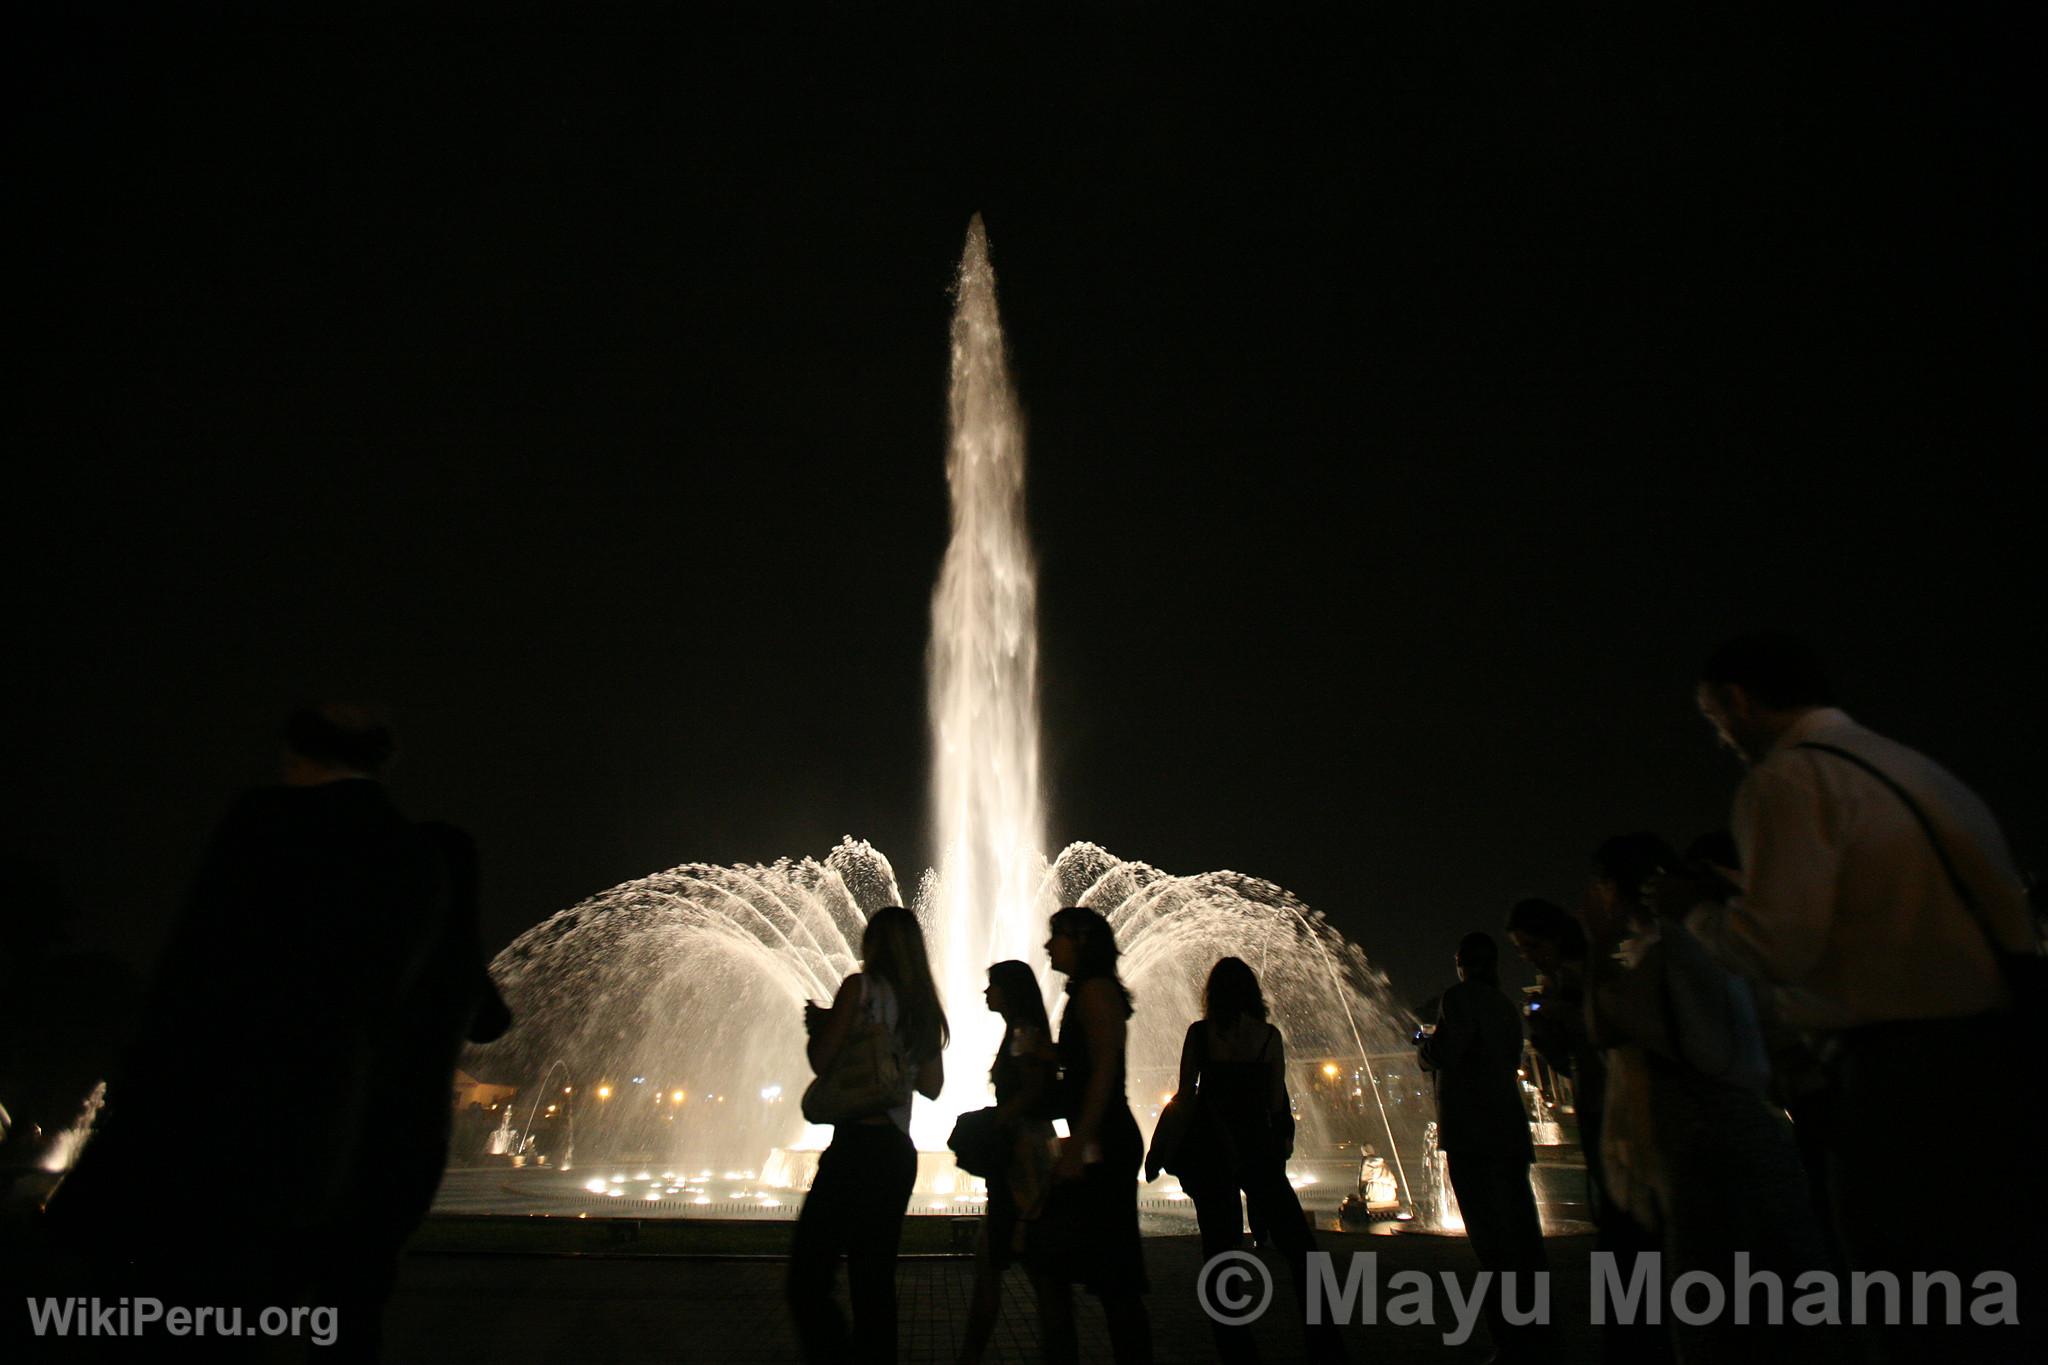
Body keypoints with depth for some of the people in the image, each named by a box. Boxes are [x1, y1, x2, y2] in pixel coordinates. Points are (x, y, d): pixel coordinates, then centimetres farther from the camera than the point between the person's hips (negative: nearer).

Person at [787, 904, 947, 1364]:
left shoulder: (860, 987, -6)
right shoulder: (924, 1005, 13)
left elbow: (822, 1061, -9)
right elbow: (931, 1086, 16)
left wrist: (817, 1024, 10)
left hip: (857, 1146, -8)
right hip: (900, 1152, 8)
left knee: (807, 1279, -5)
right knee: (875, 1282, 14)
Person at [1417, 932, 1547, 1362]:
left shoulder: (1460, 997, -8)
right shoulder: (1506, 1007, 17)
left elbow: (1443, 1054, -18)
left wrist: (1423, 1044, 4)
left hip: (1472, 1133, -8)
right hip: (1510, 1130, 9)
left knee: (1492, 1236, -8)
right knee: (1522, 1233, 14)